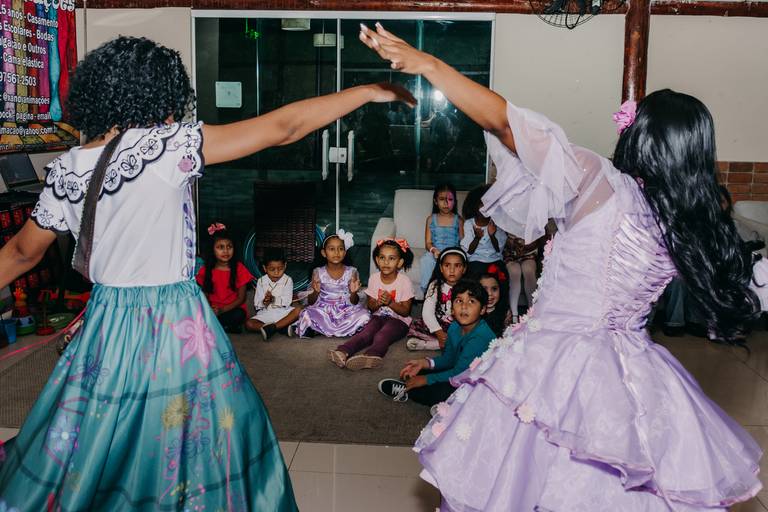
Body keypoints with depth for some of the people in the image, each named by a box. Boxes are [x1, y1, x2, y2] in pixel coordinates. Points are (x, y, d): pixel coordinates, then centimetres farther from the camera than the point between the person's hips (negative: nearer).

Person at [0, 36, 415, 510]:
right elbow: (282, 127, -14)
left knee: (86, 448, 20)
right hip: (173, 324, -5)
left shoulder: (65, 170, 0)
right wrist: (368, 92, -5)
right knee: (184, 438, 14)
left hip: (106, 322, 5)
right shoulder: (167, 145, -15)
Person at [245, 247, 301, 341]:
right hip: (266, 314, 1)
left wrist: (274, 299, -24)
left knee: (298, 310, -30)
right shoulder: (261, 281, 4)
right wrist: (264, 302, -22)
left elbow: (287, 302, -10)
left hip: (283, 312, -1)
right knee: (249, 324, -24)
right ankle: (283, 327, -30)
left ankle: (271, 328, -33)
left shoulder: (287, 280, 0)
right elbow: (257, 305, -1)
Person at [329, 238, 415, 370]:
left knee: (381, 336, -34)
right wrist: (377, 303, -16)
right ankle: (343, 352, -53)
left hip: (398, 319, -3)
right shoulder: (374, 278, 2)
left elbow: (405, 312, -7)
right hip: (378, 316, 3)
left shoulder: (404, 281, -8)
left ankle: (372, 355, -64)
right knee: (365, 333, -27)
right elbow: (370, 307, 8)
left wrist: (390, 302, -24)